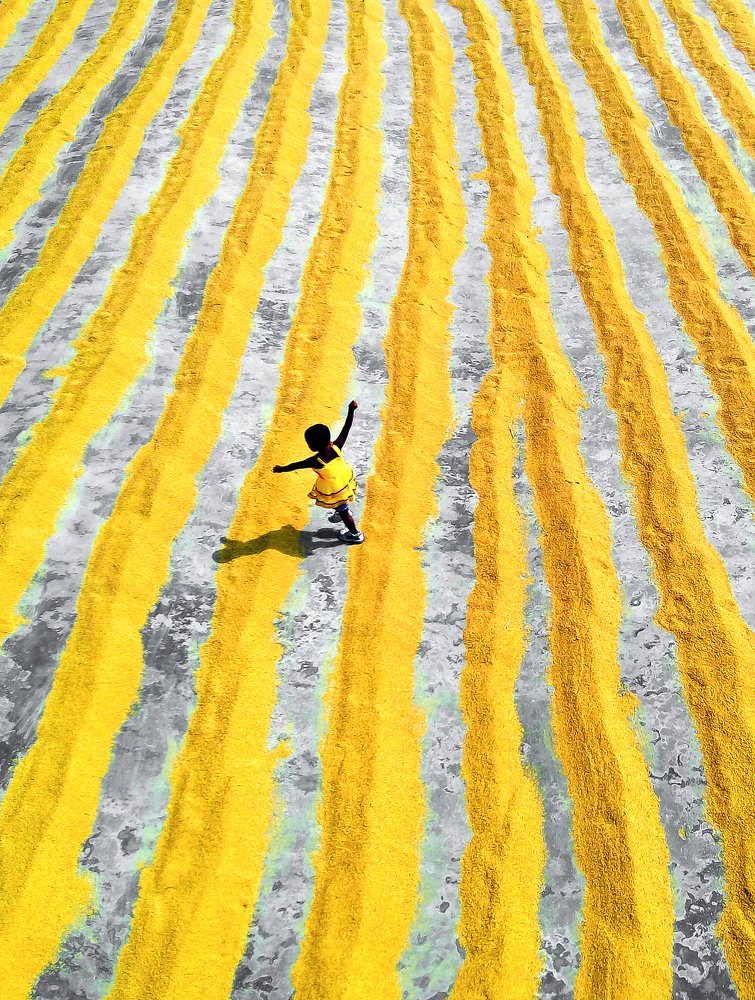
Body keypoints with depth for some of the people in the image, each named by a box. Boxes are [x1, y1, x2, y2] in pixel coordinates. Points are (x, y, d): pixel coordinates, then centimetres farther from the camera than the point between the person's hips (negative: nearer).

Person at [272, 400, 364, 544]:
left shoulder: (316, 461, -34)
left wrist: (282, 469, -6)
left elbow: (296, 465, -20)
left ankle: (355, 534, 37)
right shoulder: (336, 448, -24)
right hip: (345, 480, 5)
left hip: (334, 491, -5)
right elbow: (346, 429, -19)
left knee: (342, 511, 18)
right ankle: (343, 512, 64)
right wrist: (351, 411, -15)